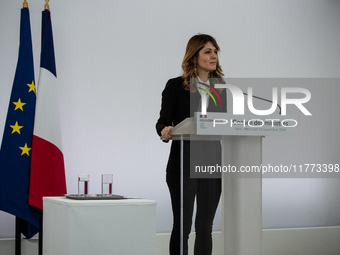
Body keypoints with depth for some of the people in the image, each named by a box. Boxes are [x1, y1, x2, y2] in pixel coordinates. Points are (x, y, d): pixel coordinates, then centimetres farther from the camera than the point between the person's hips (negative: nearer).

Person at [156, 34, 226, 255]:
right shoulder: (175, 86, -1)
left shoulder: (222, 88, 12)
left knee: (205, 226, 7)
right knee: (182, 225, 0)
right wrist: (165, 132, -23)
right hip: (183, 164, -4)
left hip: (212, 164, 4)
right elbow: (163, 122, -2)